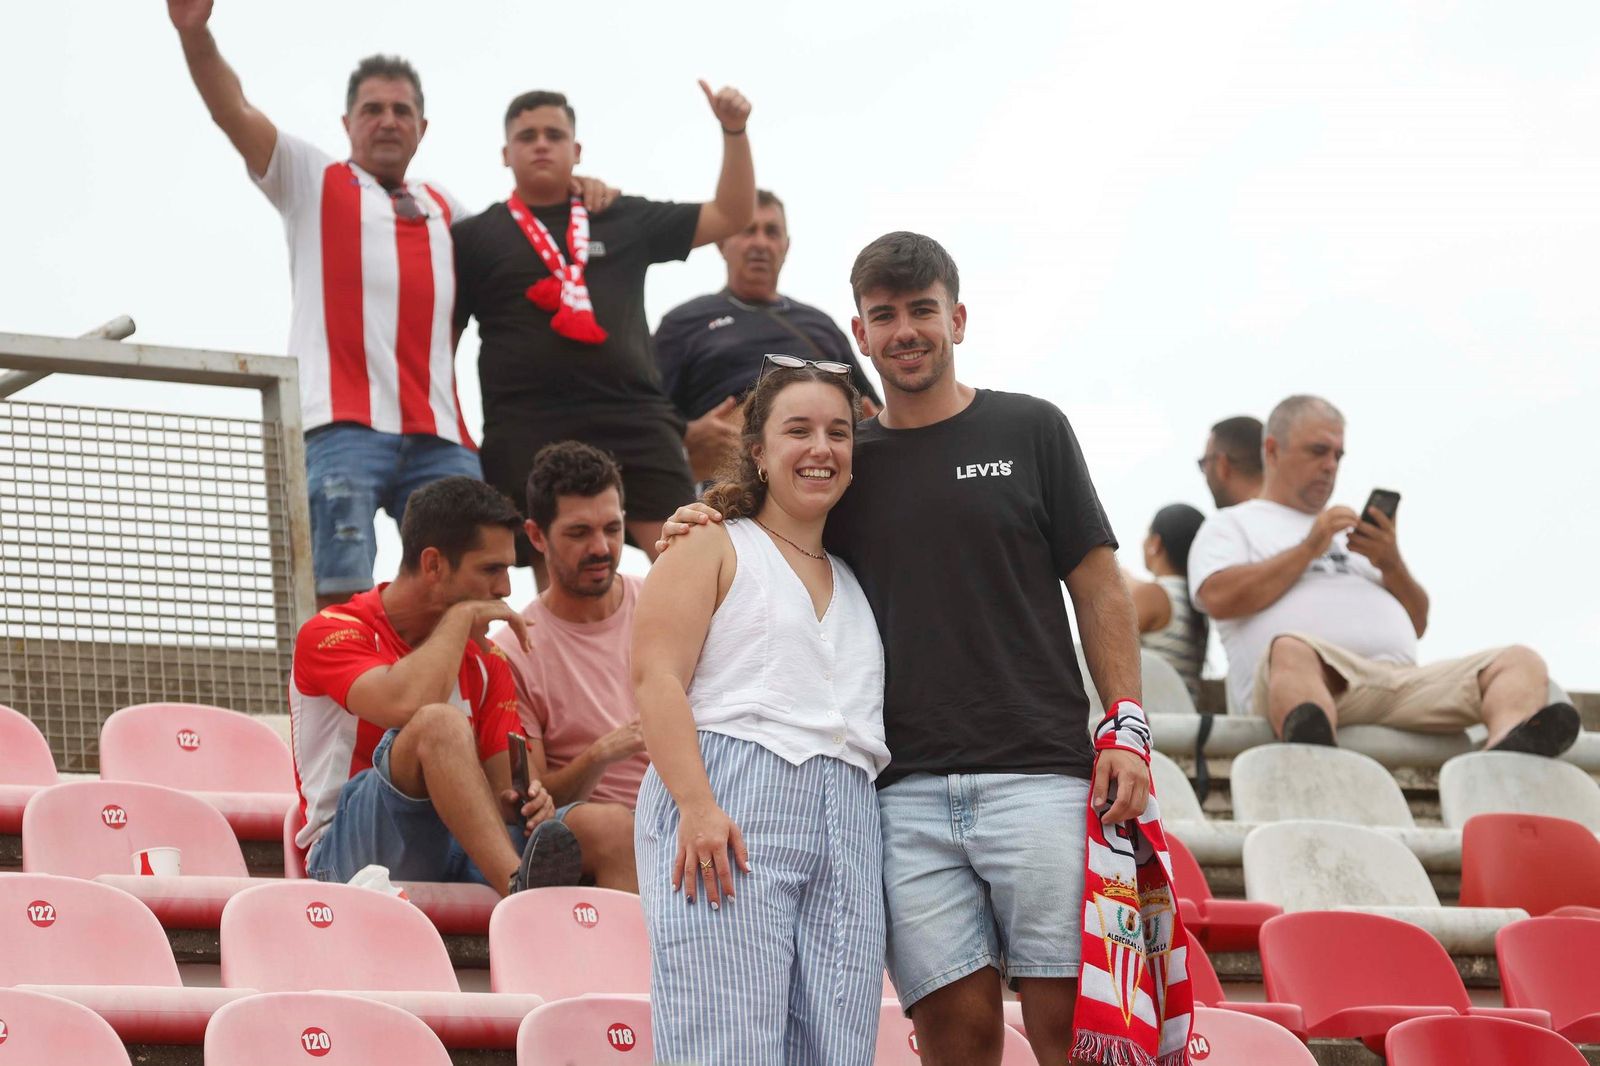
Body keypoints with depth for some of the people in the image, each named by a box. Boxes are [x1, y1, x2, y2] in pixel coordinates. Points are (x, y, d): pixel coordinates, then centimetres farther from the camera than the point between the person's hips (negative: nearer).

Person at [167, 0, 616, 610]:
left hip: (439, 435, 4)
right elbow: (234, 112, 3)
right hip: (343, 425, -4)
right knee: (337, 599, -13)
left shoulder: (444, 209, 27)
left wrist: (572, 191, 21)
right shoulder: (313, 181, 15)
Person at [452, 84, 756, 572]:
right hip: (529, 432, -1)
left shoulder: (625, 221, 17)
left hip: (635, 420, 1)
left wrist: (734, 131, 6)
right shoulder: (475, 238, 11)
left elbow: (729, 217, 18)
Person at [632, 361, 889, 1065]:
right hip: (727, 808, -6)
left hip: (846, 833, 6)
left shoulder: (854, 583, 28)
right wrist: (697, 806, -18)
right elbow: (657, 677, -4)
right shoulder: (714, 548, 9)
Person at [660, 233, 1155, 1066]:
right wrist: (705, 537, 2)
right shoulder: (848, 461, 16)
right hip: (906, 793, 2)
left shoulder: (1029, 431, 9)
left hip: (1038, 772, -2)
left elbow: (1099, 590, 7)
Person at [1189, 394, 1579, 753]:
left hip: (1400, 680, 5)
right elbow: (1220, 600, 2)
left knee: (1521, 662, -19)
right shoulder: (1231, 526, 25)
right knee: (1292, 652, -42)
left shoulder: (1352, 533, 39)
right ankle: (1313, 749, -75)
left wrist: (1391, 564, 10)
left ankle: (1510, 746, -56)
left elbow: (1417, 624, 30)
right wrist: (1308, 550, 4)